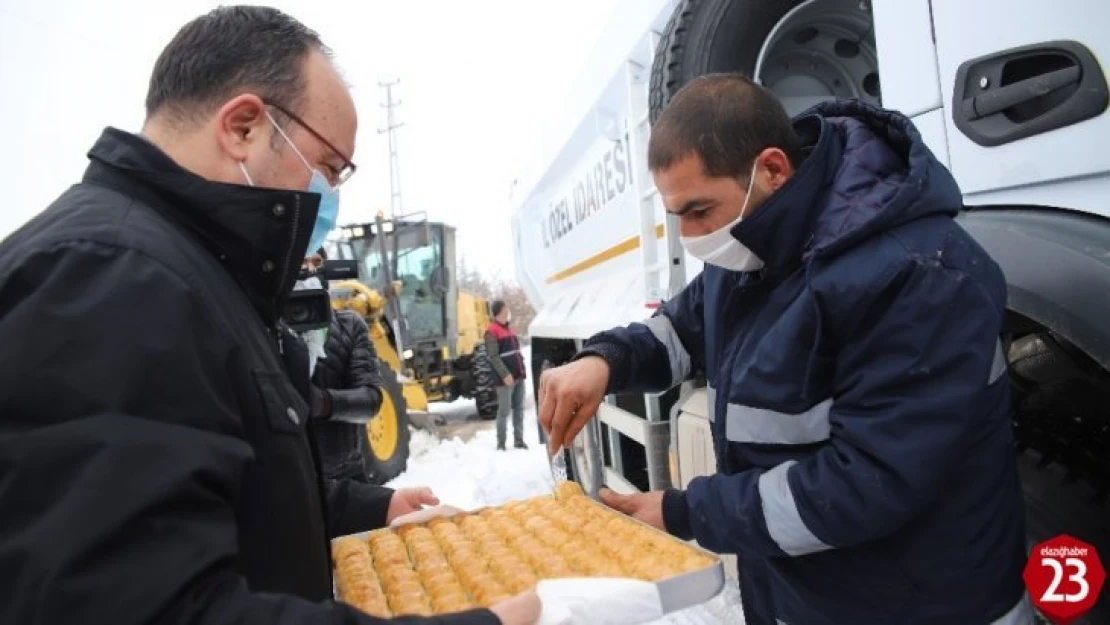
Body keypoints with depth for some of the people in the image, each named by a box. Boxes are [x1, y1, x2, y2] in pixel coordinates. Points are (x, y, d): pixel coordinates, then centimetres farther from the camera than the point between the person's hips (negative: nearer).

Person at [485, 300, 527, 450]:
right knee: (504, 410, -4)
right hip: (505, 379, -8)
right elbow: (494, 357, -16)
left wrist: (522, 369, 15)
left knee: (519, 409, 10)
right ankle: (501, 443, 5)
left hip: (518, 376, 8)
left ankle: (518, 440, 18)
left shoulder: (509, 329, 18)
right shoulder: (491, 332, -9)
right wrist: (505, 374, -23)